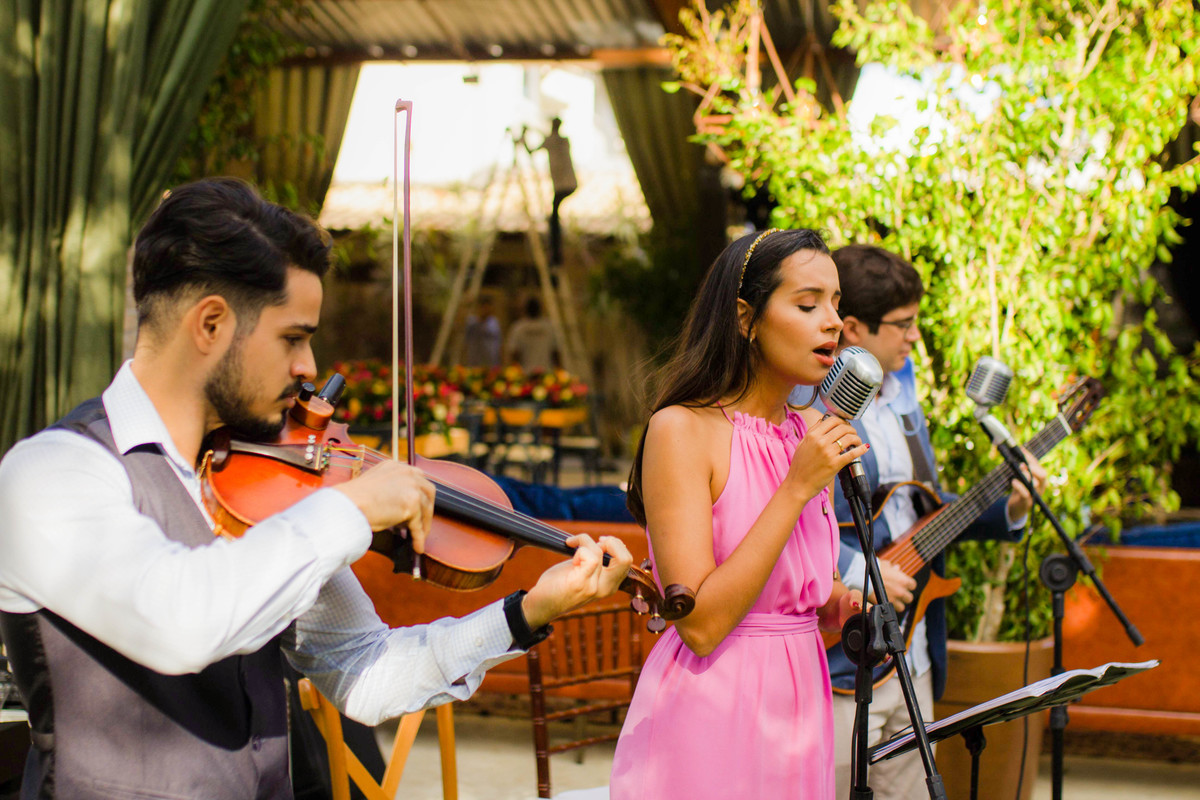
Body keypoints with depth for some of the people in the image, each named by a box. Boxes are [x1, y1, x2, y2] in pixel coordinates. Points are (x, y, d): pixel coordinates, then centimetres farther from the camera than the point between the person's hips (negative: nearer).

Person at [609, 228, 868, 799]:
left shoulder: (814, 434, 8)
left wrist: (849, 603, -3)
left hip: (799, 705, 7)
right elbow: (700, 624, -22)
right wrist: (797, 489, -20)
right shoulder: (682, 430, -13)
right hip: (711, 722, -7)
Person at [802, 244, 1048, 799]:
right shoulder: (799, 402, -14)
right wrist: (855, 571, -25)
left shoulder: (901, 396, 16)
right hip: (840, 662, -9)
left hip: (913, 663, 9)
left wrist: (1007, 510, 10)